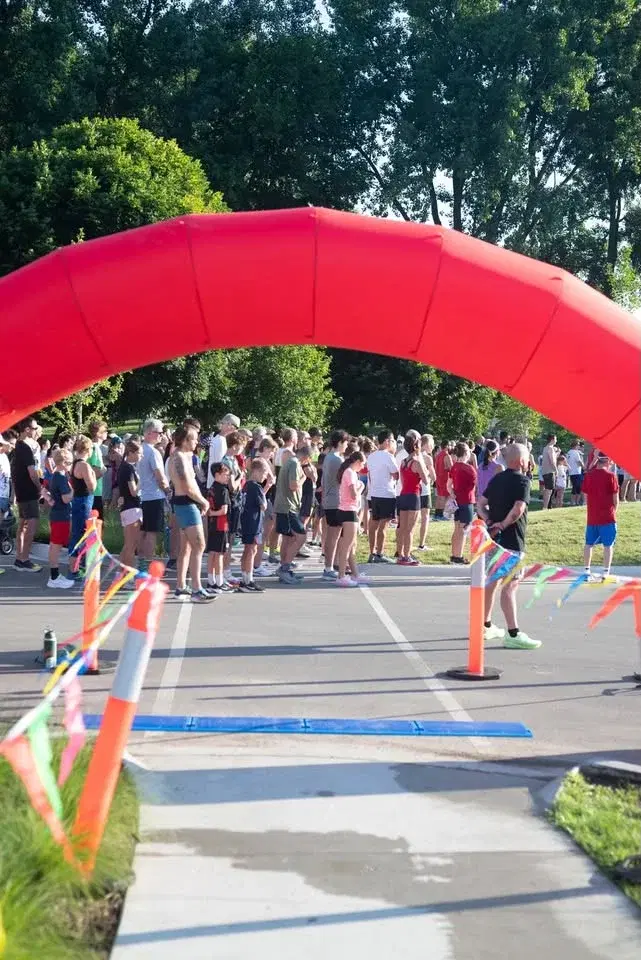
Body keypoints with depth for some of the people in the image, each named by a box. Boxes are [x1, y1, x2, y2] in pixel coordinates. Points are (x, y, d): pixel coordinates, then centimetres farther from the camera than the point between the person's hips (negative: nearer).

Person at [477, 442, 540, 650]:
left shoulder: (496, 479, 12)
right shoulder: (521, 480, -12)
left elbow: (481, 504, 10)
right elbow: (518, 509, -25)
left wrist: (490, 522, -2)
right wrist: (504, 524, -11)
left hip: (494, 537, 8)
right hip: (511, 539, -8)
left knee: (492, 581, 18)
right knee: (510, 585, -10)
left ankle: (486, 626, 29)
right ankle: (513, 634, -13)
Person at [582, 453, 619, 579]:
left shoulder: (588, 475, 2)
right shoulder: (610, 476, -11)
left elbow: (585, 495, 8)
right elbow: (615, 498, -9)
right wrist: (614, 510, 8)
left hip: (592, 516, 4)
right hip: (607, 517, -4)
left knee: (589, 544, 13)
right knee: (608, 545, 2)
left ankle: (587, 569, 16)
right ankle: (606, 571, 0)